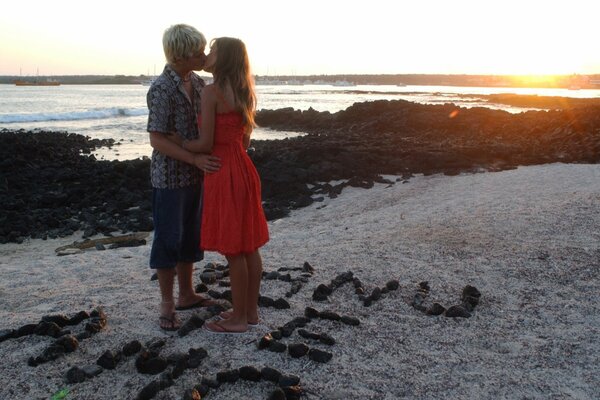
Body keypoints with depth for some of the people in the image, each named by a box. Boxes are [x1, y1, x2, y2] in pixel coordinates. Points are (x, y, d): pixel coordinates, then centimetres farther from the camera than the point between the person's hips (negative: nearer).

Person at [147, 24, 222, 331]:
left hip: (195, 175, 7)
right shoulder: (161, 89, -17)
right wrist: (195, 159, -25)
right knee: (168, 239, 3)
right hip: (169, 176, -7)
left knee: (190, 236, 15)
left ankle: (186, 295, 30)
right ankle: (167, 304, 18)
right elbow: (157, 140, -18)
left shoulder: (198, 83, 5)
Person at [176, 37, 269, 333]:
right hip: (243, 169, 9)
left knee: (233, 250, 1)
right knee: (248, 245, 13)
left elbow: (205, 144, -16)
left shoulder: (211, 92, -14)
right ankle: (251, 311, 26)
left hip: (224, 175, -8)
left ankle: (238, 319, 14)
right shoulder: (244, 93, 12)